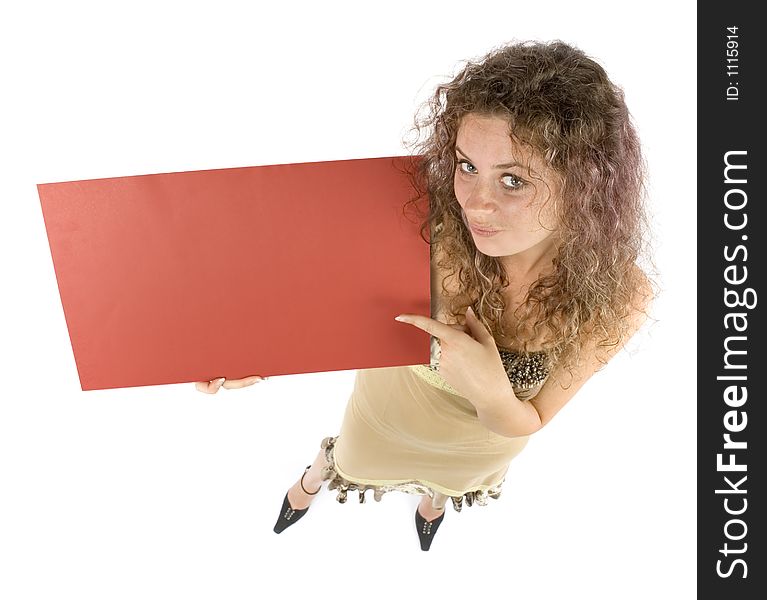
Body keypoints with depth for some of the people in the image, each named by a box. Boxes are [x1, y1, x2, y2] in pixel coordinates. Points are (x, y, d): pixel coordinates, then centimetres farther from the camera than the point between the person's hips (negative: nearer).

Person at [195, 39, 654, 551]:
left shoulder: (618, 297, -36)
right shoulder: (431, 222, -40)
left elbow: (528, 421, -24)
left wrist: (490, 391, -47)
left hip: (483, 440, 2)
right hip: (392, 403, -1)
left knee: (448, 480, 39)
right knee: (350, 460, 33)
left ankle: (435, 497, 80)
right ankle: (314, 479, 73)